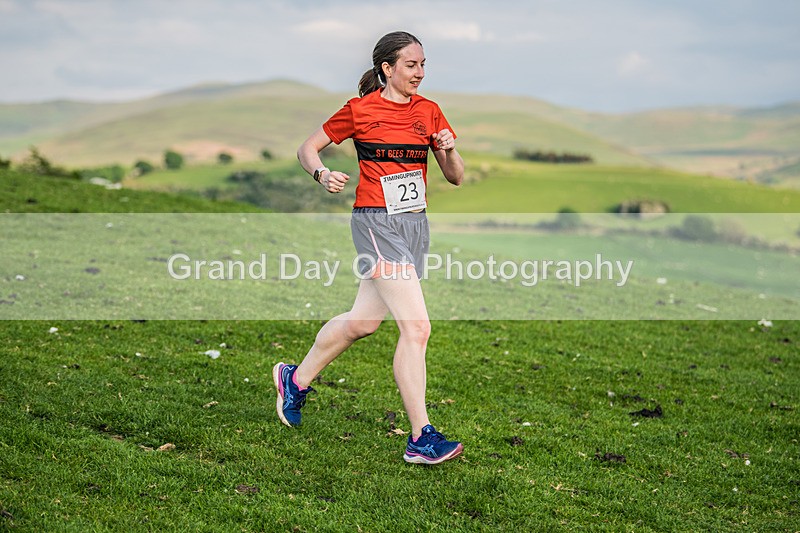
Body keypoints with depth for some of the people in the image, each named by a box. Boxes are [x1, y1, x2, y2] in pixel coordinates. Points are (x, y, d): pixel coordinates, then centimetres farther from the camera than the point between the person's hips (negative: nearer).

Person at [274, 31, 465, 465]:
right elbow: (307, 148, 5)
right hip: (377, 222, -6)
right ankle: (421, 439, -10)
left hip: (415, 225, 6)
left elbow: (456, 178, 10)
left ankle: (296, 379, 38)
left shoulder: (429, 111, 10)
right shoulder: (360, 110, -4)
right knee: (416, 327, -15)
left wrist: (449, 151, -11)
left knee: (362, 321, 15)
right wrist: (322, 175, -16)